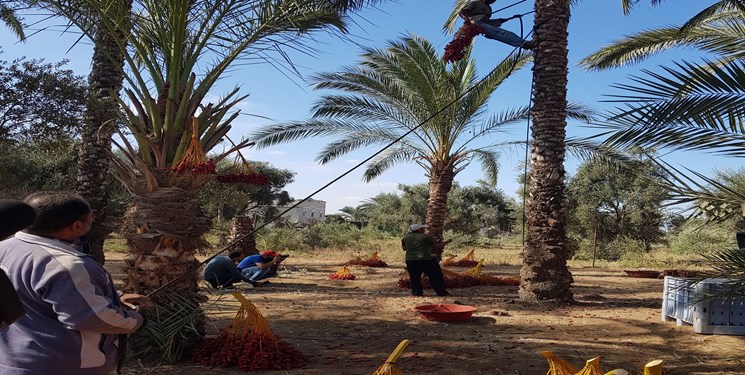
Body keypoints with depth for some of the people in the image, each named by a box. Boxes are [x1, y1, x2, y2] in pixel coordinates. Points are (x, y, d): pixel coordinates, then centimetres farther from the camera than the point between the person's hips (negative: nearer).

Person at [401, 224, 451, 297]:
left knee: (415, 279, 14)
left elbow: (404, 248, 20)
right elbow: (438, 246, -2)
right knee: (436, 277, 8)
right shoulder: (427, 236, -3)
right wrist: (447, 242, 14)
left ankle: (417, 293, 11)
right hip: (426, 260, -3)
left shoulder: (406, 237, 9)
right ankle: (441, 292, 12)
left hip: (411, 261, 3)